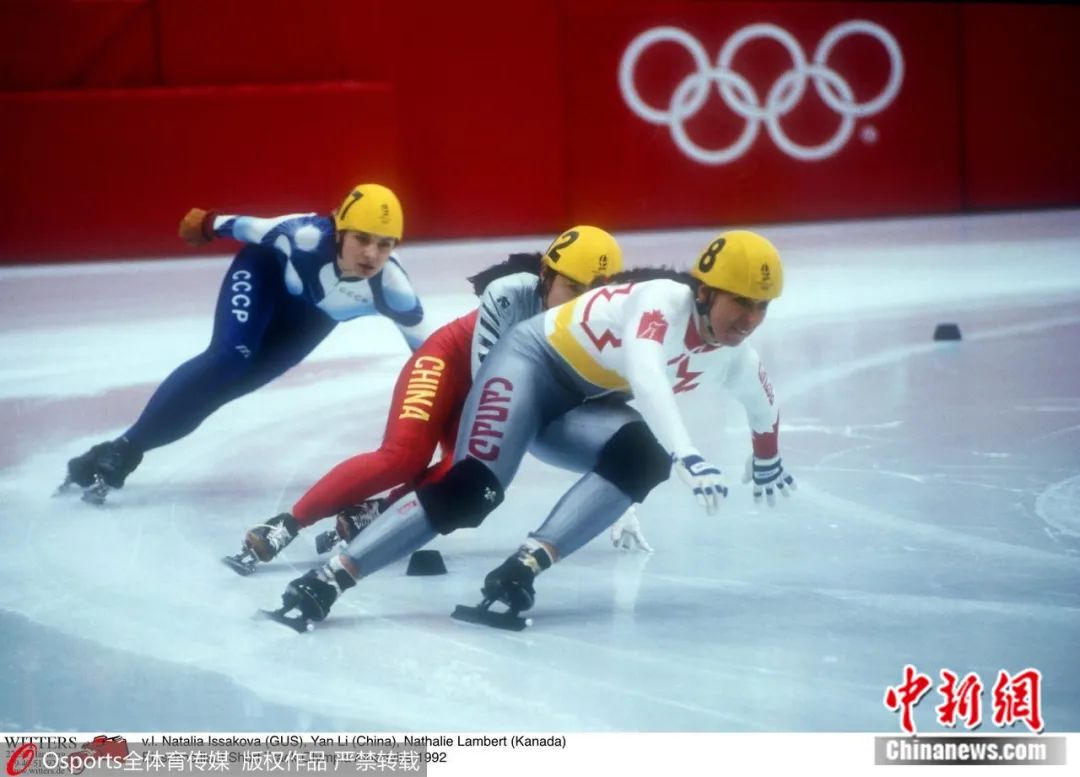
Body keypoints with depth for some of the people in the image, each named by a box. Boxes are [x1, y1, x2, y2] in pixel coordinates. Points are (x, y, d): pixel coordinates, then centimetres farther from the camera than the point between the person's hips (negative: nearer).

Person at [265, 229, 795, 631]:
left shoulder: (732, 355, -2)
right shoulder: (662, 300, -27)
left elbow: (762, 404, 22)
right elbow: (644, 374, -46)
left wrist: (767, 463, 36)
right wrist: (687, 456, -57)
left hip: (588, 403, 7)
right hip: (536, 361, -7)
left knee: (648, 454, -24)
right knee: (473, 488, -26)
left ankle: (525, 567, -35)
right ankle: (328, 580, -27)